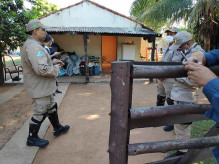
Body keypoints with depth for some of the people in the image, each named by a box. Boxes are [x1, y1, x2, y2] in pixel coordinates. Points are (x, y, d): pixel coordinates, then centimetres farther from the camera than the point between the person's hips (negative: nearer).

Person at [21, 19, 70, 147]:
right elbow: (41, 69, -33)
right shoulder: (33, 46, -24)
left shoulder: (34, 45, 13)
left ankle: (57, 128, 40)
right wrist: (56, 69, -16)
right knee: (40, 113, 5)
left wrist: (53, 64, 7)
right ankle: (32, 138, 25)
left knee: (52, 108, 22)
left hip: (44, 86, 11)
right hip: (39, 88, -11)